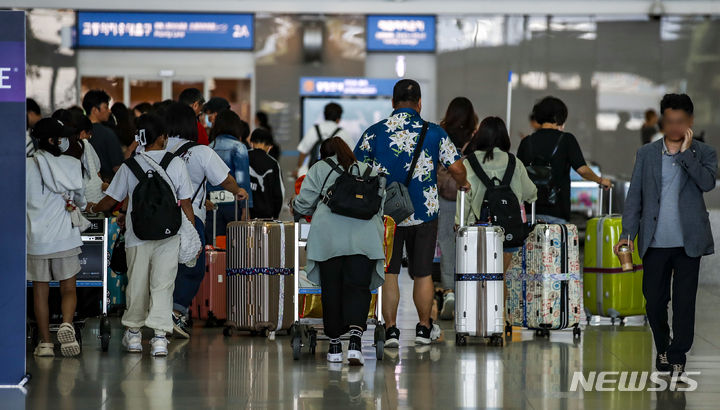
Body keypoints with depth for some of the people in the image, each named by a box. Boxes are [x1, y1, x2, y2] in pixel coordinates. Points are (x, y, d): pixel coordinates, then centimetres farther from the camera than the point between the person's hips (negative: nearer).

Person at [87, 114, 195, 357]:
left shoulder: (129, 166, -2)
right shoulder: (176, 164, -2)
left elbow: (110, 201, 5)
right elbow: (186, 204, -1)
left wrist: (93, 209, 26)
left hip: (137, 236, 1)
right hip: (168, 236, -1)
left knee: (137, 284, 13)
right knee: (163, 285, 0)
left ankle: (133, 334, 26)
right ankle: (160, 337, -9)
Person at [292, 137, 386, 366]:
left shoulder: (319, 169, 17)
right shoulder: (370, 171, 24)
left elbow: (303, 202, 10)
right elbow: (379, 206, 19)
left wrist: (298, 211, 31)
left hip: (328, 235, -1)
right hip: (364, 235, 1)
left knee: (331, 288, 6)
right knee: (358, 287, -4)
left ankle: (334, 344, 11)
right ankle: (355, 336, -25)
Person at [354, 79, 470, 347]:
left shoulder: (374, 132, -3)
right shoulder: (434, 132, -3)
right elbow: (456, 168, -4)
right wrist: (462, 184, 17)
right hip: (424, 213, 0)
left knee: (388, 273, 6)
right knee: (423, 273, 11)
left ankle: (391, 329, 3)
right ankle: (424, 328, 20)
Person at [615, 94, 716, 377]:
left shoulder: (703, 153, 4)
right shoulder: (646, 154, 9)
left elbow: (708, 182, -14)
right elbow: (635, 195, 7)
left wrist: (685, 152, -15)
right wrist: (628, 233, -1)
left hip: (688, 242, -2)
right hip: (655, 243, 2)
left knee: (684, 302, -1)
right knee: (654, 301, 6)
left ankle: (677, 357, 8)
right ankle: (662, 348, 28)